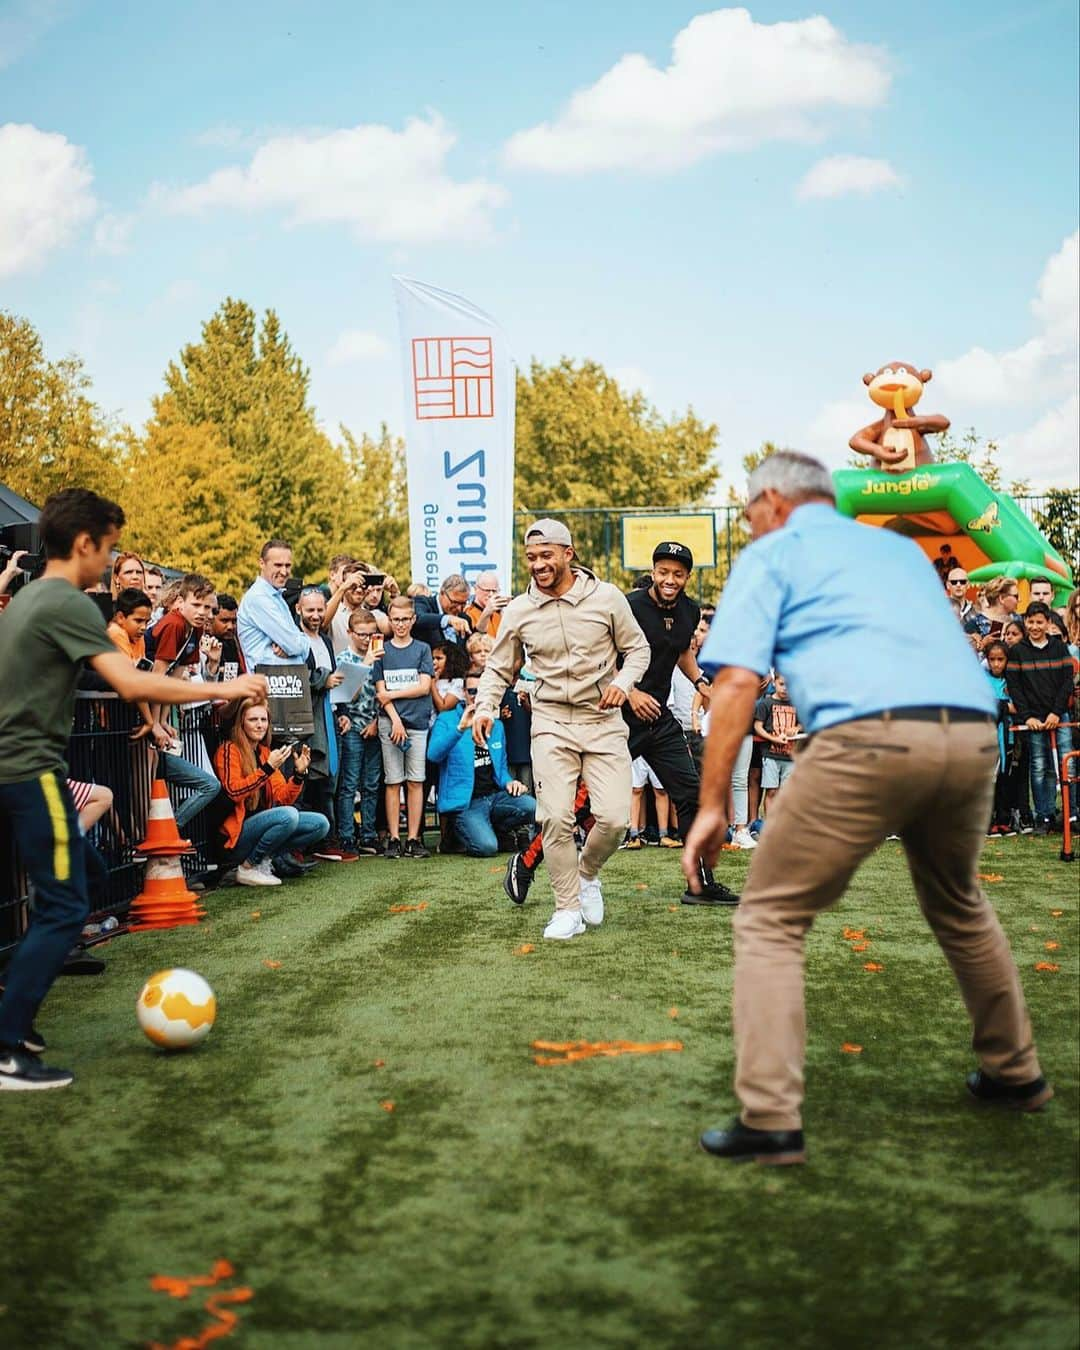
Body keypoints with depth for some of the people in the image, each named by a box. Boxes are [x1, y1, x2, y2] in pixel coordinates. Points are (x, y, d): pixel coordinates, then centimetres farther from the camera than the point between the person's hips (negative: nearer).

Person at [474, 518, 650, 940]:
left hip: (603, 719, 0)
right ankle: (568, 909, 4)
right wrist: (485, 707, -5)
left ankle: (587, 874, 23)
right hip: (551, 722, 0)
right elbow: (499, 668, 12)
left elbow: (637, 648, 7)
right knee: (555, 817, -11)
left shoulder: (606, 597, -3)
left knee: (614, 818, -9)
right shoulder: (518, 611, 1)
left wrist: (623, 683, -12)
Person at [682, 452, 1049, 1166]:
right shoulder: (902, 546, 30)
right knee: (959, 906, 30)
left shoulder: (771, 555, 12)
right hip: (973, 731, 6)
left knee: (770, 919, 5)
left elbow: (737, 682, -1)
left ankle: (771, 1120, -2)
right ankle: (1015, 1073, 41)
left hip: (870, 736, -6)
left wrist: (712, 805, 1)